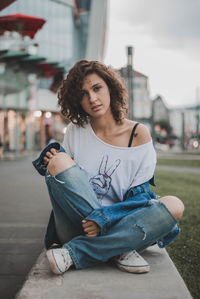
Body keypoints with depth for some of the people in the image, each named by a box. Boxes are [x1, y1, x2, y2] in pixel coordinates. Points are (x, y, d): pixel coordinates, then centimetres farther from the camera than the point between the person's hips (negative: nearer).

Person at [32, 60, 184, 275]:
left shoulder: (138, 134, 0)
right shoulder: (75, 131, 6)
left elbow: (140, 195, -4)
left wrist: (105, 219, -21)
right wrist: (51, 162, -9)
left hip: (118, 225, 0)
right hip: (76, 226, 1)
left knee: (173, 206, -26)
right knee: (60, 161, -22)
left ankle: (74, 252, -25)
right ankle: (119, 250, -21)